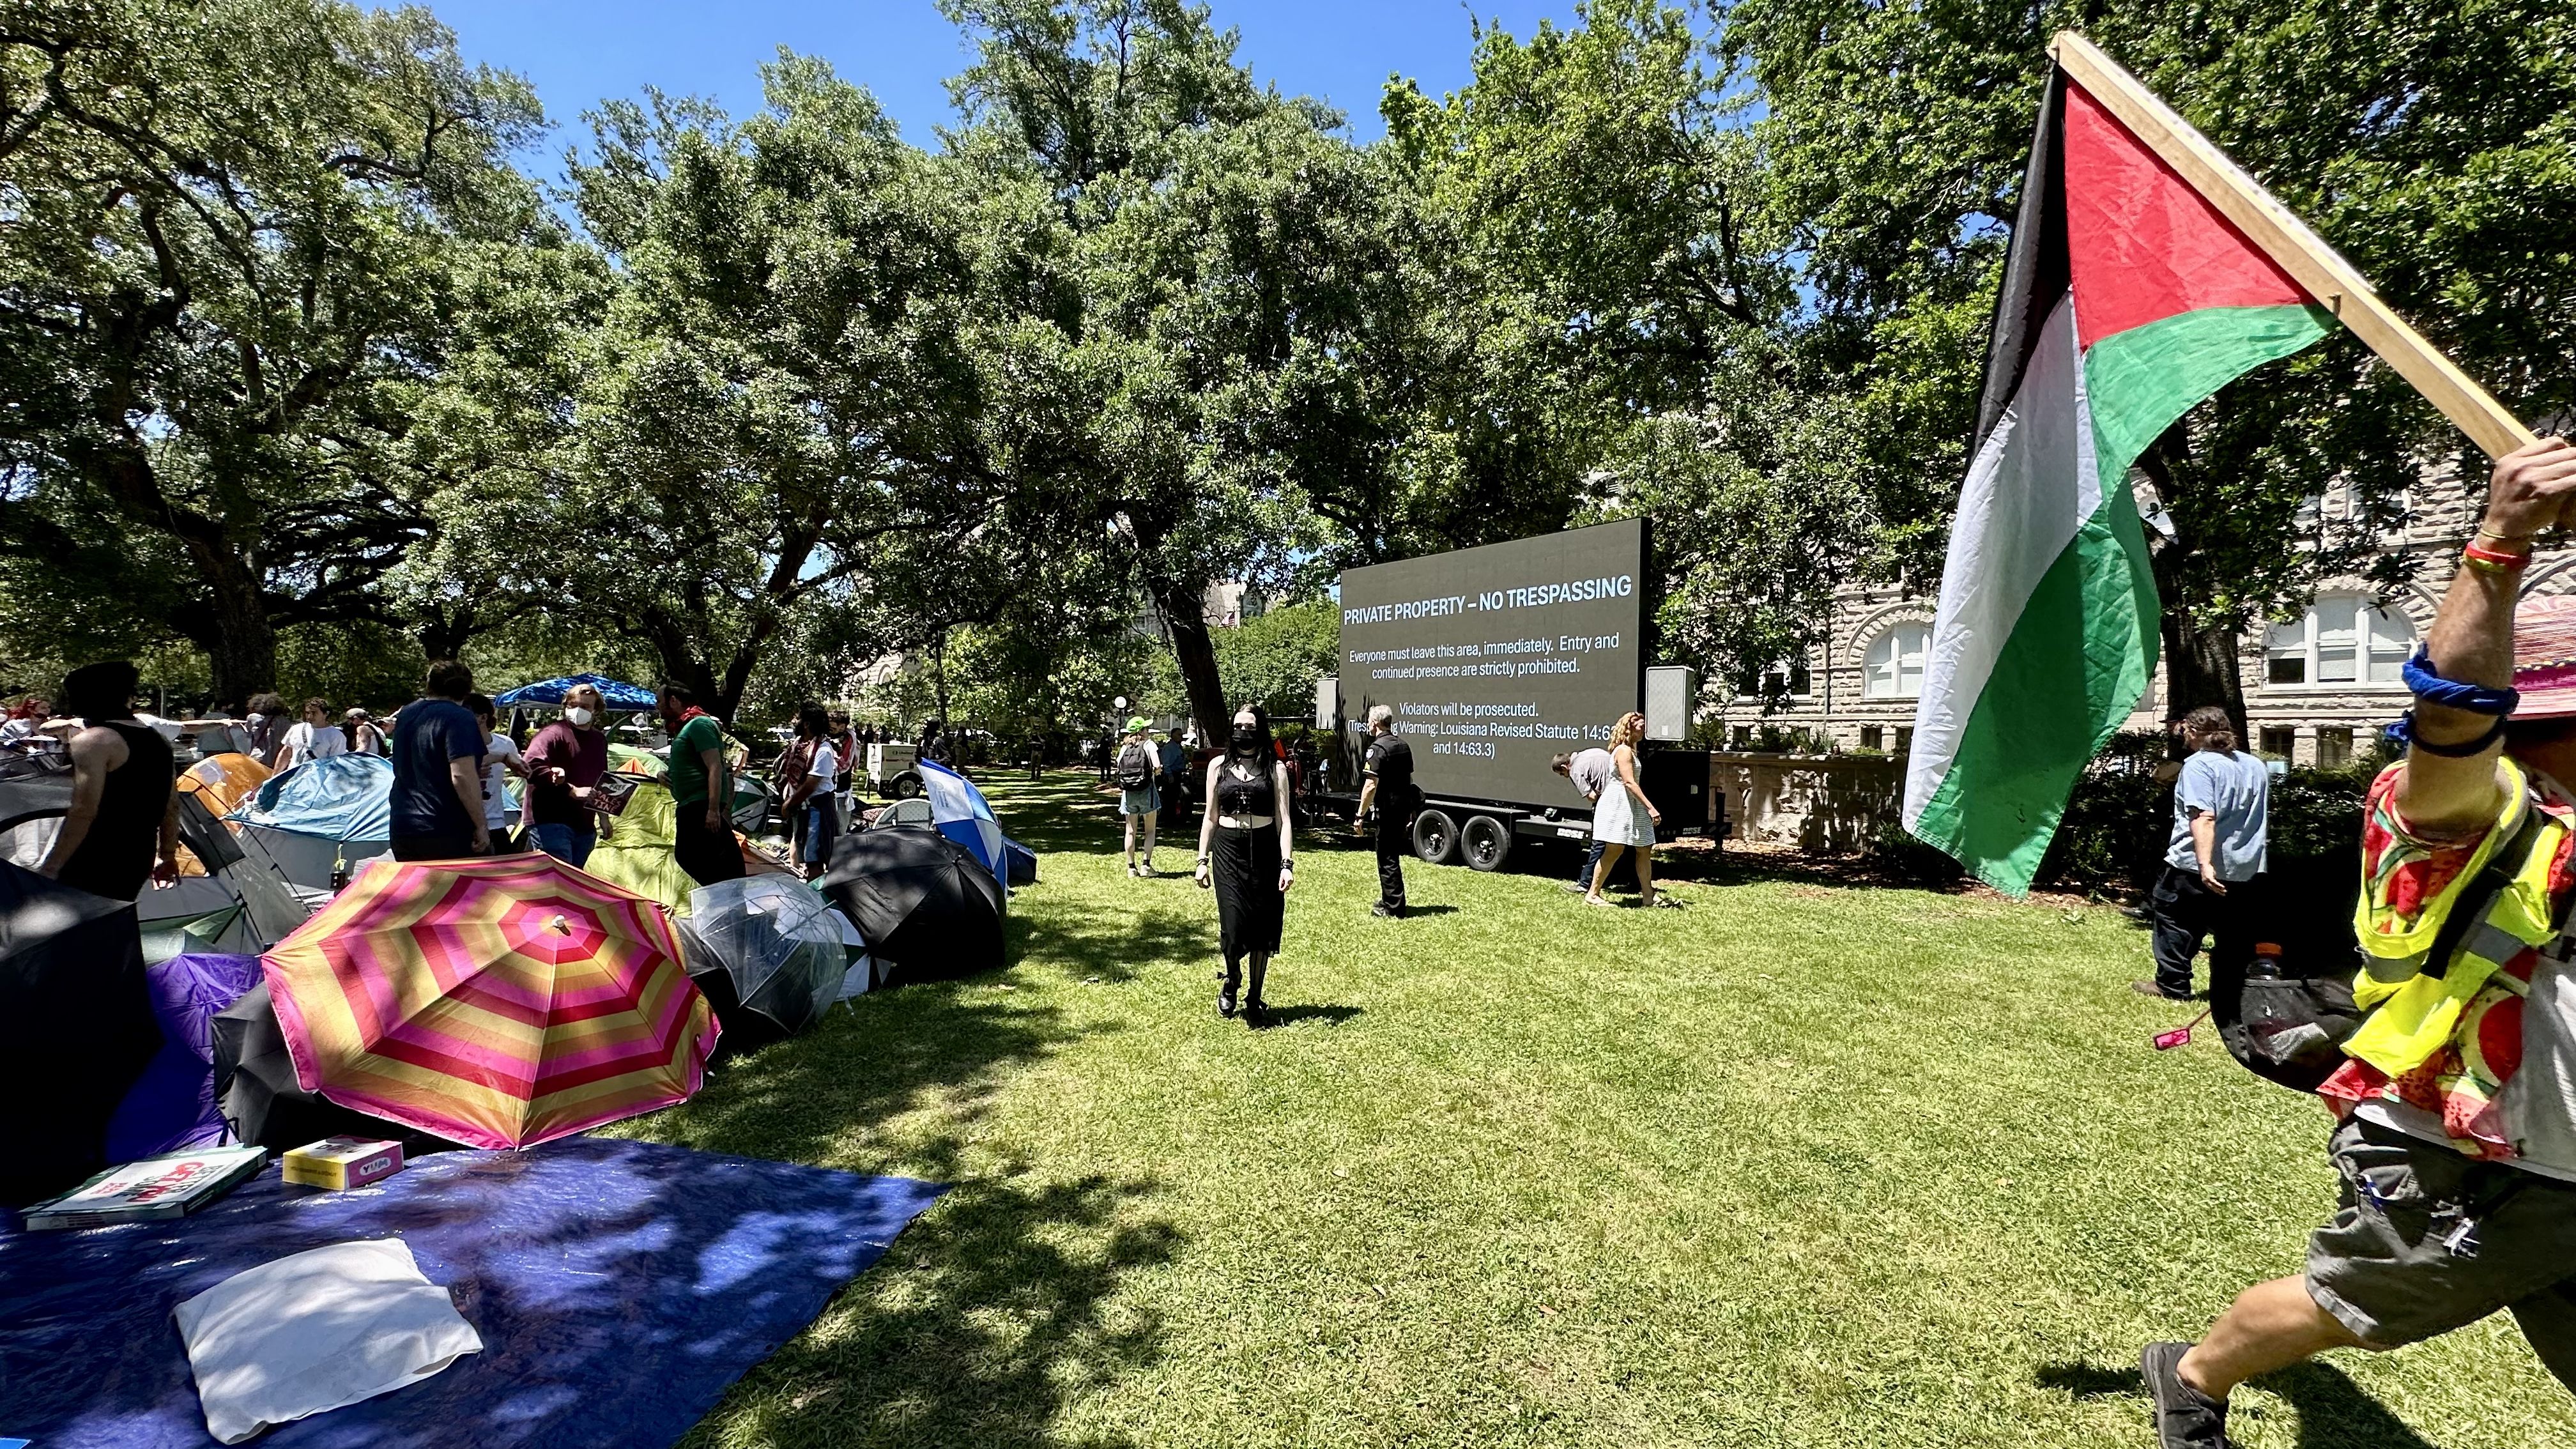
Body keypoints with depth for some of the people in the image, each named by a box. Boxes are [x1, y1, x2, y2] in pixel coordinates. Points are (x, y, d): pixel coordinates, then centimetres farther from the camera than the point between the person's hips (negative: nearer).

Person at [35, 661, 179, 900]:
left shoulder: (92, 741, -12)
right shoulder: (159, 741, 12)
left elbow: (83, 813, -20)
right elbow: (172, 807, 17)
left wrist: (49, 868, -17)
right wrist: (168, 855, 24)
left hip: (93, 865, -8)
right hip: (138, 860, 8)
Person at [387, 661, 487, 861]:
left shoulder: (406, 714, 13)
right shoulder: (459, 718, -13)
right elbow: (462, 777, -22)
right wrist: (481, 826, -19)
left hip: (403, 831, 8)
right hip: (450, 833, -8)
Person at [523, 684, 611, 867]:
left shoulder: (599, 740, 16)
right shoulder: (553, 734, -8)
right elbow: (532, 767, -22)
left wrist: (603, 817, 24)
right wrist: (572, 791, -24)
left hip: (585, 826, 7)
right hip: (550, 823, -7)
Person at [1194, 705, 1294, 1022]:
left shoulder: (1275, 769, 3)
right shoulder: (1219, 766, 8)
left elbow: (1283, 819, -1)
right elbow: (1210, 817, 11)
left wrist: (1287, 863, -10)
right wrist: (1202, 859, 6)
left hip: (1264, 851, 0)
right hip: (1227, 850, 0)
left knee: (1262, 927, 4)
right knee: (1233, 925, -9)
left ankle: (1254, 999, 21)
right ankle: (1231, 980, 22)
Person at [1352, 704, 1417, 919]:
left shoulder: (1378, 748, -15)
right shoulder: (1403, 745, 12)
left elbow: (1371, 785, -23)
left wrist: (1360, 815, -19)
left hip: (1387, 809, -9)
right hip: (1404, 807, 9)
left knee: (1387, 860, -1)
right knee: (1392, 856, 19)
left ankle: (1394, 908, 4)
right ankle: (1388, 901, 30)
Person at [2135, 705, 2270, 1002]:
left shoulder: (2199, 765, -13)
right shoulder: (2257, 766, 13)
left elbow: (2204, 818, -24)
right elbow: (2261, 814, 27)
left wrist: (2204, 864, -29)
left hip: (2195, 869, -7)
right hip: (2247, 871, 7)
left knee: (2174, 921, 4)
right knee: (2232, 933, 13)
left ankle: (2172, 985, 6)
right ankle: (2229, 992, 18)